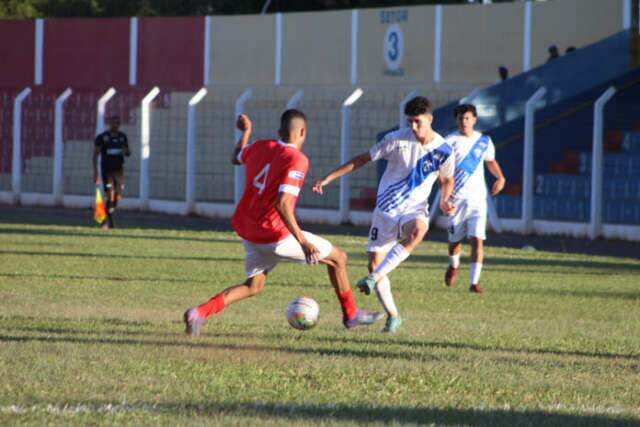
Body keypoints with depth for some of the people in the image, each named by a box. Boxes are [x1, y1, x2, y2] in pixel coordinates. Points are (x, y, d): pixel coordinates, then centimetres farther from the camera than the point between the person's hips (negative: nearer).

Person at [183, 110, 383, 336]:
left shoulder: (260, 147, 4)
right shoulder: (297, 160, -17)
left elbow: (236, 158, 28)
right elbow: (282, 203, -28)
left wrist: (246, 131, 45)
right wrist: (302, 241, -28)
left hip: (246, 230, 7)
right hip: (273, 235, -7)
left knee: (254, 286, 21)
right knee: (338, 258, 9)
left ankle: (199, 312, 1)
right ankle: (351, 314, 22)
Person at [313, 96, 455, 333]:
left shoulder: (443, 150, -5)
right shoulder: (396, 139, -8)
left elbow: (447, 180, 15)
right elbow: (363, 159, 1)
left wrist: (445, 201, -7)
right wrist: (328, 178, -1)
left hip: (414, 208, -1)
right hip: (386, 208, 1)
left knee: (418, 231, -38)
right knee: (375, 262, -5)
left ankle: (374, 278, -36)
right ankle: (393, 316, 12)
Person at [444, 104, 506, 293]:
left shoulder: (484, 141, 6)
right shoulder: (450, 141, -3)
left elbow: (491, 161, 24)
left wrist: (500, 177, 6)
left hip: (477, 198, 1)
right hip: (456, 198, -1)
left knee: (477, 239, -12)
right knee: (455, 239, 11)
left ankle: (474, 281, -9)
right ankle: (454, 266, 43)